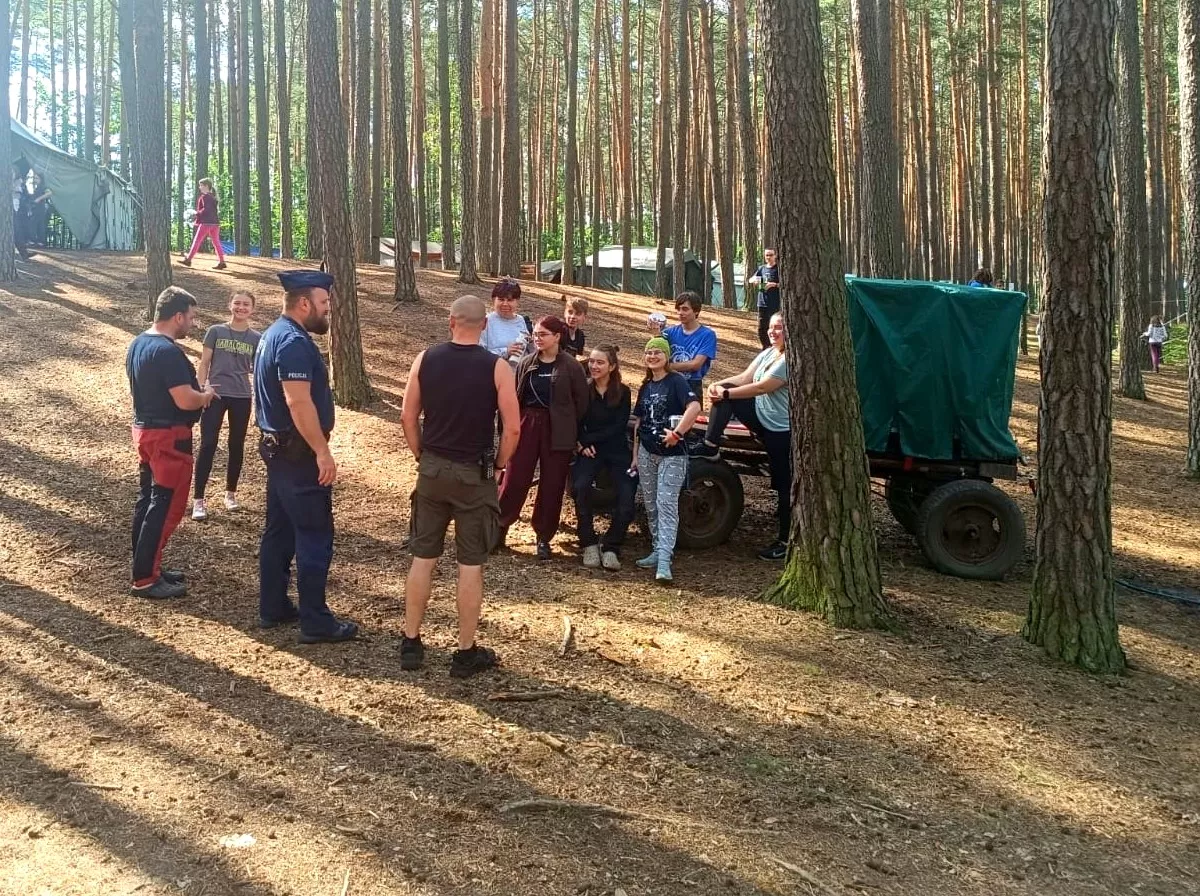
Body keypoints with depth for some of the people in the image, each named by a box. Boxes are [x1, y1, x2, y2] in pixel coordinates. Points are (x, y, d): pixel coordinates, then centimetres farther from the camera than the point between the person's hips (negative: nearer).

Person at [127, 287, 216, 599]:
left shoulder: (138, 343, 9)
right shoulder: (168, 352, -22)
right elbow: (185, 400, -26)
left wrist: (197, 393, 14)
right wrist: (207, 395, -5)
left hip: (144, 430, 10)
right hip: (168, 436, -10)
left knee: (148, 500, 15)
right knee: (166, 506, -4)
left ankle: (146, 567, 24)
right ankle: (144, 580, -1)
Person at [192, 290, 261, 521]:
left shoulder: (256, 339, 4)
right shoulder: (216, 331, 0)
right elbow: (204, 363, 2)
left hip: (242, 398, 2)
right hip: (215, 395, -2)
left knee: (236, 446, 11)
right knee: (208, 445, -7)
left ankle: (230, 493, 26)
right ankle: (199, 500, -5)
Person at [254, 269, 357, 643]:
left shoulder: (273, 335, 13)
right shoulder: (294, 342, -20)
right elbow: (298, 402, -28)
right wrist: (323, 452, -25)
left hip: (278, 447, 11)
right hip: (299, 453, -11)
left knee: (279, 530, 15)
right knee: (315, 537, -4)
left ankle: (273, 608, 24)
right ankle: (316, 622, 1)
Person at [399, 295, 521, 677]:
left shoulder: (425, 359, -1)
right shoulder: (496, 367, -9)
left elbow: (408, 418, 3)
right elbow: (512, 428, -11)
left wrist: (423, 457, 15)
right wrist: (500, 466, 4)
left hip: (432, 470, 3)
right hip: (474, 474, -3)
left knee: (422, 557, 12)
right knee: (470, 564, 5)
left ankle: (411, 644, 19)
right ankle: (466, 653, 11)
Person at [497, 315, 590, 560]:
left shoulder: (571, 367, -4)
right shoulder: (527, 363, 6)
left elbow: (581, 401, -2)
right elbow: (515, 395, 8)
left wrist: (569, 428, -1)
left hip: (557, 431, -2)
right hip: (527, 424, 3)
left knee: (552, 485, 4)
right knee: (515, 479, 1)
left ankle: (544, 537, 15)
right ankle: (499, 528, 12)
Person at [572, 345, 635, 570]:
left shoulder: (622, 392, -2)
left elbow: (619, 427, -8)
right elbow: (576, 422, 1)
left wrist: (589, 439, -15)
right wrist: (583, 444, -18)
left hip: (617, 450, 1)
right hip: (590, 450, -1)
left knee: (626, 502, -14)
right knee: (581, 486, -29)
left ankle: (610, 547, 5)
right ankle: (589, 545, -16)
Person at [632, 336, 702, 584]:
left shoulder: (676, 381, -8)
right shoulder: (645, 386, 13)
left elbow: (694, 407, -24)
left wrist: (677, 434, -23)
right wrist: (635, 454, 13)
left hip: (672, 453, -7)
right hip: (647, 452, 7)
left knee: (666, 504, -12)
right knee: (650, 504, 10)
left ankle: (664, 561, -17)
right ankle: (658, 550, 21)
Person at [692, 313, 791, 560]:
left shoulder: (790, 360, -20)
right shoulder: (767, 353, 8)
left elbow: (761, 387, -23)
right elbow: (744, 378, 2)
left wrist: (726, 394, -19)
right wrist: (719, 385, -16)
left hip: (783, 430, -8)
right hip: (762, 417, 8)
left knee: (784, 484, -1)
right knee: (723, 391, -9)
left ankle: (785, 541, 9)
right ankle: (710, 446, -8)